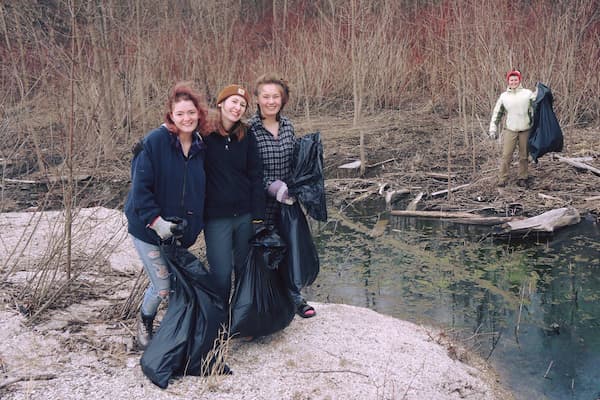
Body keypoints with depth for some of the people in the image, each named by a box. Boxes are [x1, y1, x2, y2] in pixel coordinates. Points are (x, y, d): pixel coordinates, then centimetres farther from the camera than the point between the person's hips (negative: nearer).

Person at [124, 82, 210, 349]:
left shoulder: (200, 146, 3)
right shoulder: (154, 142, -16)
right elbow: (140, 186, -18)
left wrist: (195, 224, 6)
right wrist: (156, 221, -23)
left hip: (181, 230, 5)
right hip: (149, 229, -5)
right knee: (162, 288, -2)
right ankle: (145, 323, 29)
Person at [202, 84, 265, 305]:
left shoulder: (246, 136, 2)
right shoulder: (204, 134, -7)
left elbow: (255, 176, 2)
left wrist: (258, 216, -2)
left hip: (245, 214, 3)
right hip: (216, 217, -3)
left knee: (245, 268, 14)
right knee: (221, 273, 1)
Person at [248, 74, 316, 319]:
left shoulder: (287, 126, 4)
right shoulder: (249, 130, -13)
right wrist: (273, 187, -21)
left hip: (288, 203, 5)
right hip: (263, 204, -5)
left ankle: (294, 297, 32)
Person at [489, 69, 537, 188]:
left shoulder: (528, 93, 4)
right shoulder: (504, 96, 7)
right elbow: (497, 113, 11)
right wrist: (493, 128, 6)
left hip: (525, 130, 0)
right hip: (510, 130, 0)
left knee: (524, 156, 9)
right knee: (506, 155, -6)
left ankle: (522, 178, 19)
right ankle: (502, 179, 1)